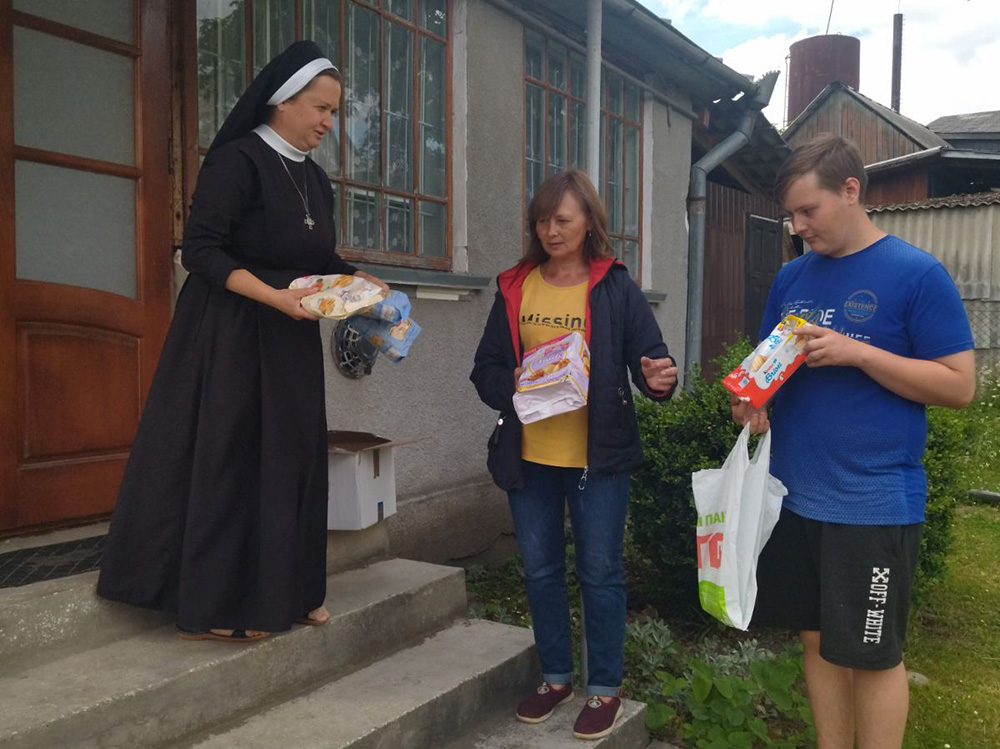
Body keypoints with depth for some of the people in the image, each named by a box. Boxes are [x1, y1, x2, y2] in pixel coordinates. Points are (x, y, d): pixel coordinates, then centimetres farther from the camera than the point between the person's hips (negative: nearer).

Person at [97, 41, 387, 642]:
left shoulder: (315, 179, 13)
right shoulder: (238, 161, -11)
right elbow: (201, 249, -17)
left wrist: (364, 283, 1)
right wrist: (273, 296, -26)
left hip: (291, 343, 8)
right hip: (230, 338, -8)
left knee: (291, 458, 9)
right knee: (226, 461, -3)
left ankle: (285, 591, 21)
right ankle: (211, 608, 8)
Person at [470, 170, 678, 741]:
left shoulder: (616, 288, -2)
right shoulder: (514, 288, 7)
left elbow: (650, 360, -6)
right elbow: (486, 368, 8)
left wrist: (660, 380, -28)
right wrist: (514, 388, -13)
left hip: (597, 457, -3)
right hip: (529, 456, 4)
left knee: (600, 573, 6)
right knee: (541, 571, 15)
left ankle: (605, 689, 24)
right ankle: (557, 676, 34)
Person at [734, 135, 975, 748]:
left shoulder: (916, 273, -8)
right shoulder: (793, 277, 9)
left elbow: (960, 385, -10)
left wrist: (856, 352, -20)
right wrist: (751, 400, -5)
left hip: (873, 506, -5)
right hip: (795, 493, 6)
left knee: (873, 656, 6)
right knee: (820, 642, 17)